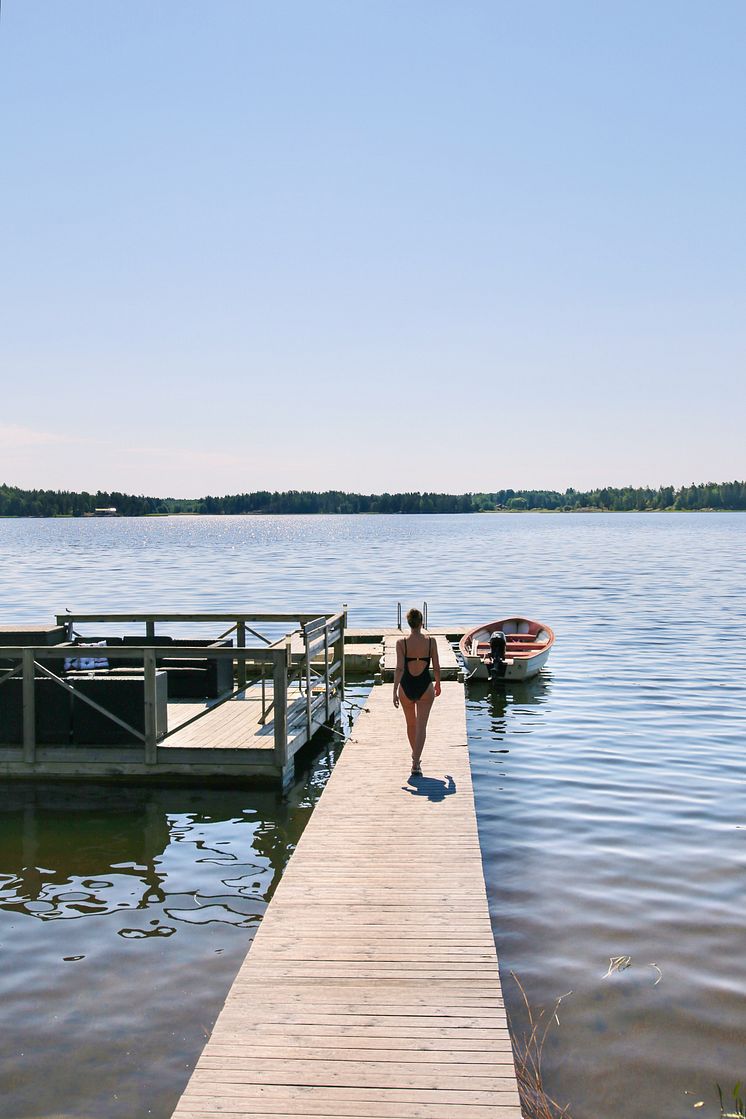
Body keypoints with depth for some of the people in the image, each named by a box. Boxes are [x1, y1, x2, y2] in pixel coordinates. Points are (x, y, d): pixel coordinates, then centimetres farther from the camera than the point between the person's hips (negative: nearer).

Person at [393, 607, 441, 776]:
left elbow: (399, 668, -16)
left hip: (406, 687, 1)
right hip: (425, 687, -1)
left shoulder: (401, 642, -10)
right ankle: (415, 764, -10)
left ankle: (415, 755, 42)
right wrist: (438, 685, 15)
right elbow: (436, 667, -1)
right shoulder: (430, 641, -7)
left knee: (411, 724, 21)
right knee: (421, 726, 1)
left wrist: (395, 691, -13)